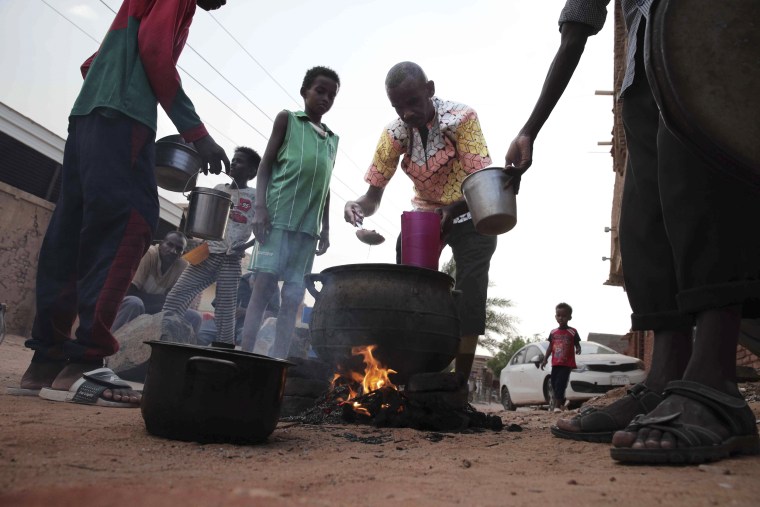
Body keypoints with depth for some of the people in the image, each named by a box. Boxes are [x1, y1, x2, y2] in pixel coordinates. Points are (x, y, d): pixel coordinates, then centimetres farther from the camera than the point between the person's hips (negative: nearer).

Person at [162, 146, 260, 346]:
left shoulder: (255, 196, 4)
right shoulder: (218, 189, 18)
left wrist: (245, 246, -15)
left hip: (230, 260, -5)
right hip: (206, 254, 5)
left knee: (225, 314, -7)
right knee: (173, 302, -7)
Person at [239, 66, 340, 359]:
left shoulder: (332, 139, 23)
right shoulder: (287, 119, 11)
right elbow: (266, 166, 4)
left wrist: (325, 229, 14)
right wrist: (260, 208, -9)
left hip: (308, 225, 4)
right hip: (279, 215, -4)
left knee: (293, 297, -1)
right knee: (264, 285, -11)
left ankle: (278, 362, 0)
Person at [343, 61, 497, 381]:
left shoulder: (462, 118, -25)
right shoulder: (394, 133, -14)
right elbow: (374, 195, -11)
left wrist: (453, 211, -49)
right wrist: (359, 207, -34)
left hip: (471, 216, -3)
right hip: (423, 216, 4)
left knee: (469, 295, -12)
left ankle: (460, 385, -5)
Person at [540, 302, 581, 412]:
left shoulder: (572, 332, -2)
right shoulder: (553, 333, 9)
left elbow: (577, 345, 1)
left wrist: (578, 349, -22)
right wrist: (545, 360, 9)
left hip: (567, 364, -5)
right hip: (555, 364, 5)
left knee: (560, 383, -13)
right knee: (554, 384, 7)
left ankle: (557, 405, -13)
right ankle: (561, 404, 22)